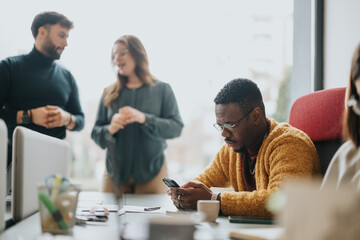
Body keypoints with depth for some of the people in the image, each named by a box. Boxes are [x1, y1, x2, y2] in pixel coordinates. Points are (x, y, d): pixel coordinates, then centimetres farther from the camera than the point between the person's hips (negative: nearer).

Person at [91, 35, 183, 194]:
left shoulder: (162, 90, 5)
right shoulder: (109, 93, 10)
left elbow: (176, 128, -6)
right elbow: (95, 133, 8)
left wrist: (144, 119, -19)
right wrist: (110, 130, -14)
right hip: (115, 173, 2)